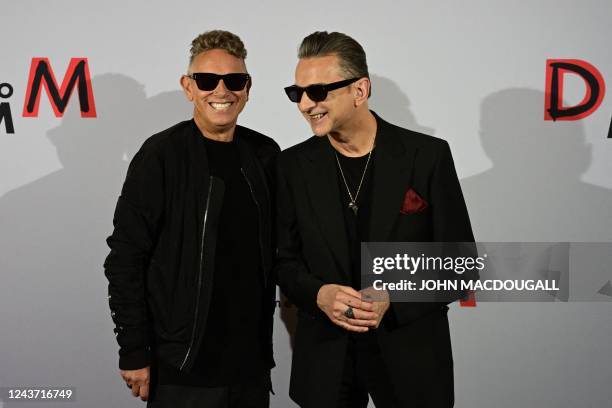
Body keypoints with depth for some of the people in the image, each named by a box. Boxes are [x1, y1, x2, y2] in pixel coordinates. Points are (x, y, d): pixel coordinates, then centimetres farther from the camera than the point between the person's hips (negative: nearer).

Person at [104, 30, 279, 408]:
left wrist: (267, 340, 9)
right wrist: (134, 353, -11)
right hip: (183, 367, -4)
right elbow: (126, 259, -9)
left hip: (252, 360, 4)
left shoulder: (265, 154, 4)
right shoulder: (161, 155, -9)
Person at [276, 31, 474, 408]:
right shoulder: (294, 165, -1)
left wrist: (394, 298, -19)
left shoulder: (428, 155, -8)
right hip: (324, 357, 2)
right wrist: (319, 294, -16)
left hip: (411, 352, -1)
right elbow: (285, 260, 4)